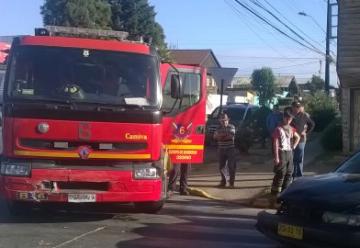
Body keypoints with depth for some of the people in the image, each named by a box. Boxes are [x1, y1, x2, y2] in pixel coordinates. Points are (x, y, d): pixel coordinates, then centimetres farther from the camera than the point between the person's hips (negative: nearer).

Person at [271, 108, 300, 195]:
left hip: (289, 152, 7)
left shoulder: (291, 128, 10)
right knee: (281, 173, -8)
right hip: (282, 152, -7)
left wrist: (294, 146, 13)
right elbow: (275, 143, -14)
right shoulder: (278, 129, -11)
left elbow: (298, 137, 28)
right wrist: (276, 157, -18)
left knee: (289, 173, 10)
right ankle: (275, 191, 2)